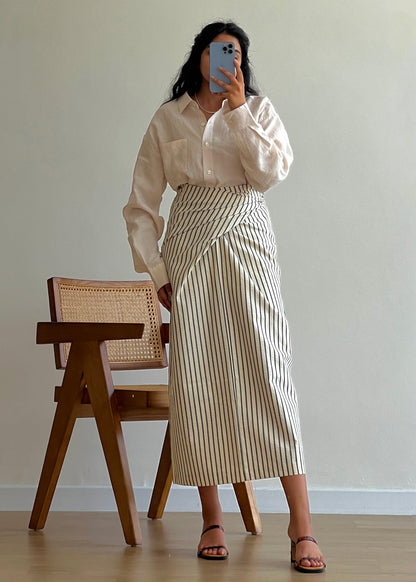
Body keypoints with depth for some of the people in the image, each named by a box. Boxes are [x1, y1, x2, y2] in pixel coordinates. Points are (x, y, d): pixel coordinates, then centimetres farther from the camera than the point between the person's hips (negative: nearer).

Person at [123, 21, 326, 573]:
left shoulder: (259, 110, 14)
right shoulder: (167, 119, 14)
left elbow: (271, 172, -4)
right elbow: (141, 205, 12)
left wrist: (236, 111, -4)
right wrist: (154, 270, 3)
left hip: (247, 243, -1)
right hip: (188, 251, 1)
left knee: (268, 371, -11)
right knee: (194, 378, -5)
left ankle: (302, 524, -13)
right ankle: (212, 520, 3)